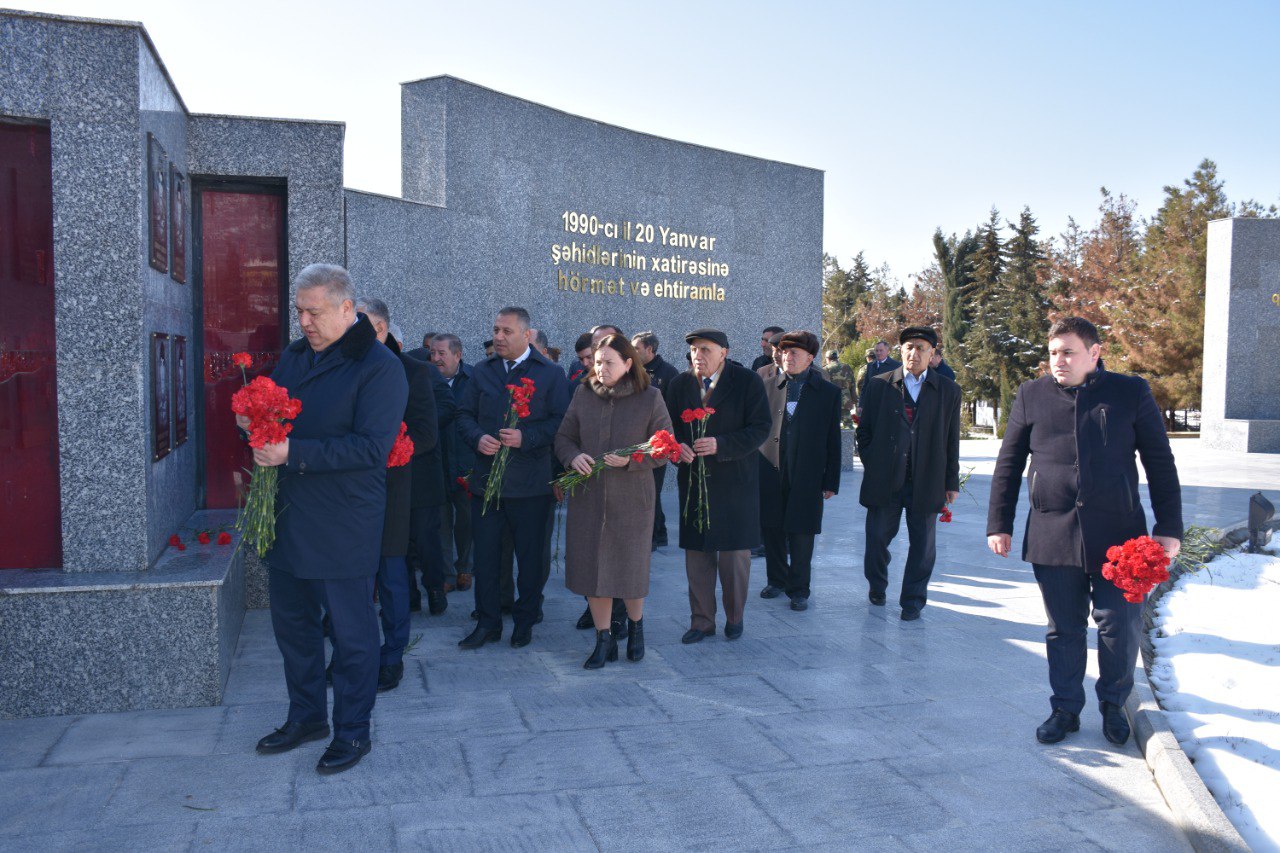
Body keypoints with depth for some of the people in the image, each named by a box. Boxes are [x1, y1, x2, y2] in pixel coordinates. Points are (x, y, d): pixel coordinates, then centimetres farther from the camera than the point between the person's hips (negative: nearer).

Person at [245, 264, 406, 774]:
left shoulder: (379, 367, -14)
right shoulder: (293, 356, 11)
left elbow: (371, 446, -23)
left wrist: (294, 453, -27)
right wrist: (251, 421, -3)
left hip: (343, 529, -8)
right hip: (287, 519, 8)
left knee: (352, 633, 6)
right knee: (291, 622, 19)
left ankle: (352, 732, 23)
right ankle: (306, 717, 38)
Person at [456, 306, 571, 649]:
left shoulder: (551, 374, -1)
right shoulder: (482, 371, 11)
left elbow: (560, 421, -8)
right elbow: (465, 414, 11)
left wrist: (526, 437, -20)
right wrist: (477, 438, -9)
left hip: (530, 482, -3)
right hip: (486, 477, 3)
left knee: (530, 556, 8)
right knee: (484, 554, 8)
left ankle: (525, 621, 25)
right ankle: (487, 622, 21)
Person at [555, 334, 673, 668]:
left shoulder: (650, 398, -4)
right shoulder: (584, 393, 4)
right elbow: (563, 437, 8)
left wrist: (630, 460, -19)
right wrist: (573, 457, -14)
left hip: (632, 499, -2)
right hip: (587, 496, 3)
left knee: (631, 565, 8)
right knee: (591, 566, 6)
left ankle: (635, 626, 36)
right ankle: (604, 640, 21)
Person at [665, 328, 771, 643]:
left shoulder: (748, 382, -6)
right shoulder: (679, 384, 6)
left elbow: (760, 429, -10)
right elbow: (670, 428, 11)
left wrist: (720, 445, -21)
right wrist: (678, 447, -12)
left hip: (735, 481, -3)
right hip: (693, 479, 3)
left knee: (735, 552, 5)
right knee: (696, 552, 8)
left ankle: (734, 617, 24)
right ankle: (702, 620, 21)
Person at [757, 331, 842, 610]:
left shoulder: (828, 393, 2)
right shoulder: (768, 386, 6)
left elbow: (833, 440, 3)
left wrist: (831, 481, 0)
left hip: (806, 477, -2)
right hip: (770, 473, 2)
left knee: (801, 535, 3)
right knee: (773, 530, 11)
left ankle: (798, 589, 17)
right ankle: (777, 580, 29)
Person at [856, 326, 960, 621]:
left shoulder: (948, 391, 5)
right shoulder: (878, 385, 4)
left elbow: (951, 440, 7)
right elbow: (864, 430, 8)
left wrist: (951, 481, 6)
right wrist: (871, 465, 0)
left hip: (926, 482, 0)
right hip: (884, 481, 0)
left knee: (922, 544, 6)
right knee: (877, 538, 9)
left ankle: (913, 600, 20)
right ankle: (877, 586, 33)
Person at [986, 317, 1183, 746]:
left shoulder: (1131, 392, 3)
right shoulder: (1032, 395, 5)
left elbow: (1160, 464, 5)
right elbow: (1008, 464, 10)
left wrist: (1169, 528, 0)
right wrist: (999, 524, 6)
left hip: (1118, 534, -1)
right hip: (1052, 535, 1)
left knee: (1121, 626, 4)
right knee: (1063, 630, 9)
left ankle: (1113, 704, 28)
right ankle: (1065, 708, 25)